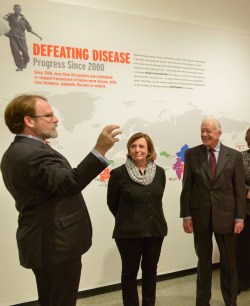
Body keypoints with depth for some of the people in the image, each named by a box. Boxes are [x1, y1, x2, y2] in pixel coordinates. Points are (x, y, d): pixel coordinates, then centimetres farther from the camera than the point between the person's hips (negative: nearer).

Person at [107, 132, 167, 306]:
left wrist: (151, 218, 11)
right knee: (130, 272, 10)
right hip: (129, 233, -4)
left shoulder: (159, 172, 1)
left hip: (155, 230, 4)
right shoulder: (119, 173, -11)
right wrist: (128, 220, 8)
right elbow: (112, 203, -1)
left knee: (150, 270, 18)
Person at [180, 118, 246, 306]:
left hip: (225, 216, 0)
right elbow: (187, 187, -1)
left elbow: (240, 189, 0)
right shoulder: (191, 154, 0)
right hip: (200, 216, 0)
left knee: (229, 262, 13)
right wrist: (186, 216, -4)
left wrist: (240, 217, -4)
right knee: (203, 262, 13)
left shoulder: (234, 156, -1)